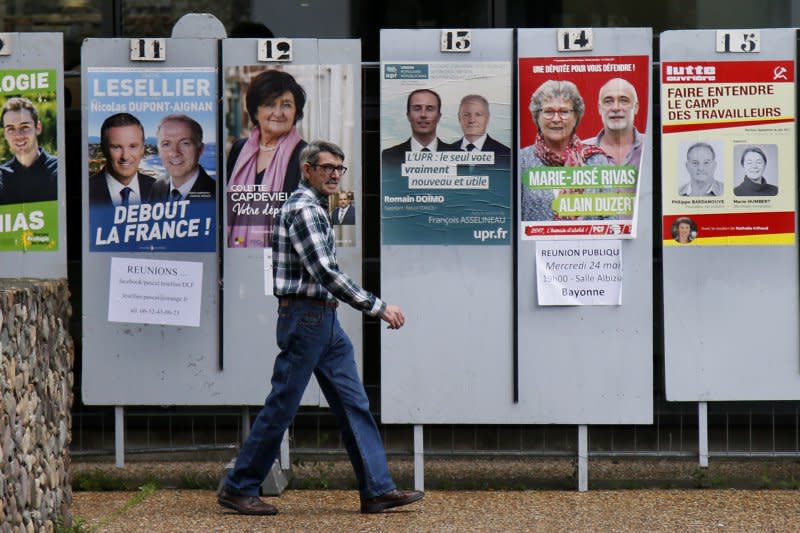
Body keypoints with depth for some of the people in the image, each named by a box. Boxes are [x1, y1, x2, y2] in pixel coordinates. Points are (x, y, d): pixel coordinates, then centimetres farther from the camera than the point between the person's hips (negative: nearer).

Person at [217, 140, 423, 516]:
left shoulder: (316, 209, 17)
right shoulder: (302, 209, -15)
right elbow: (325, 273, -22)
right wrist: (378, 308, -20)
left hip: (325, 321, 10)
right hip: (304, 317, -10)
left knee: (353, 403, 5)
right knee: (281, 406, -4)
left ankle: (377, 489, 4)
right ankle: (238, 488, 5)